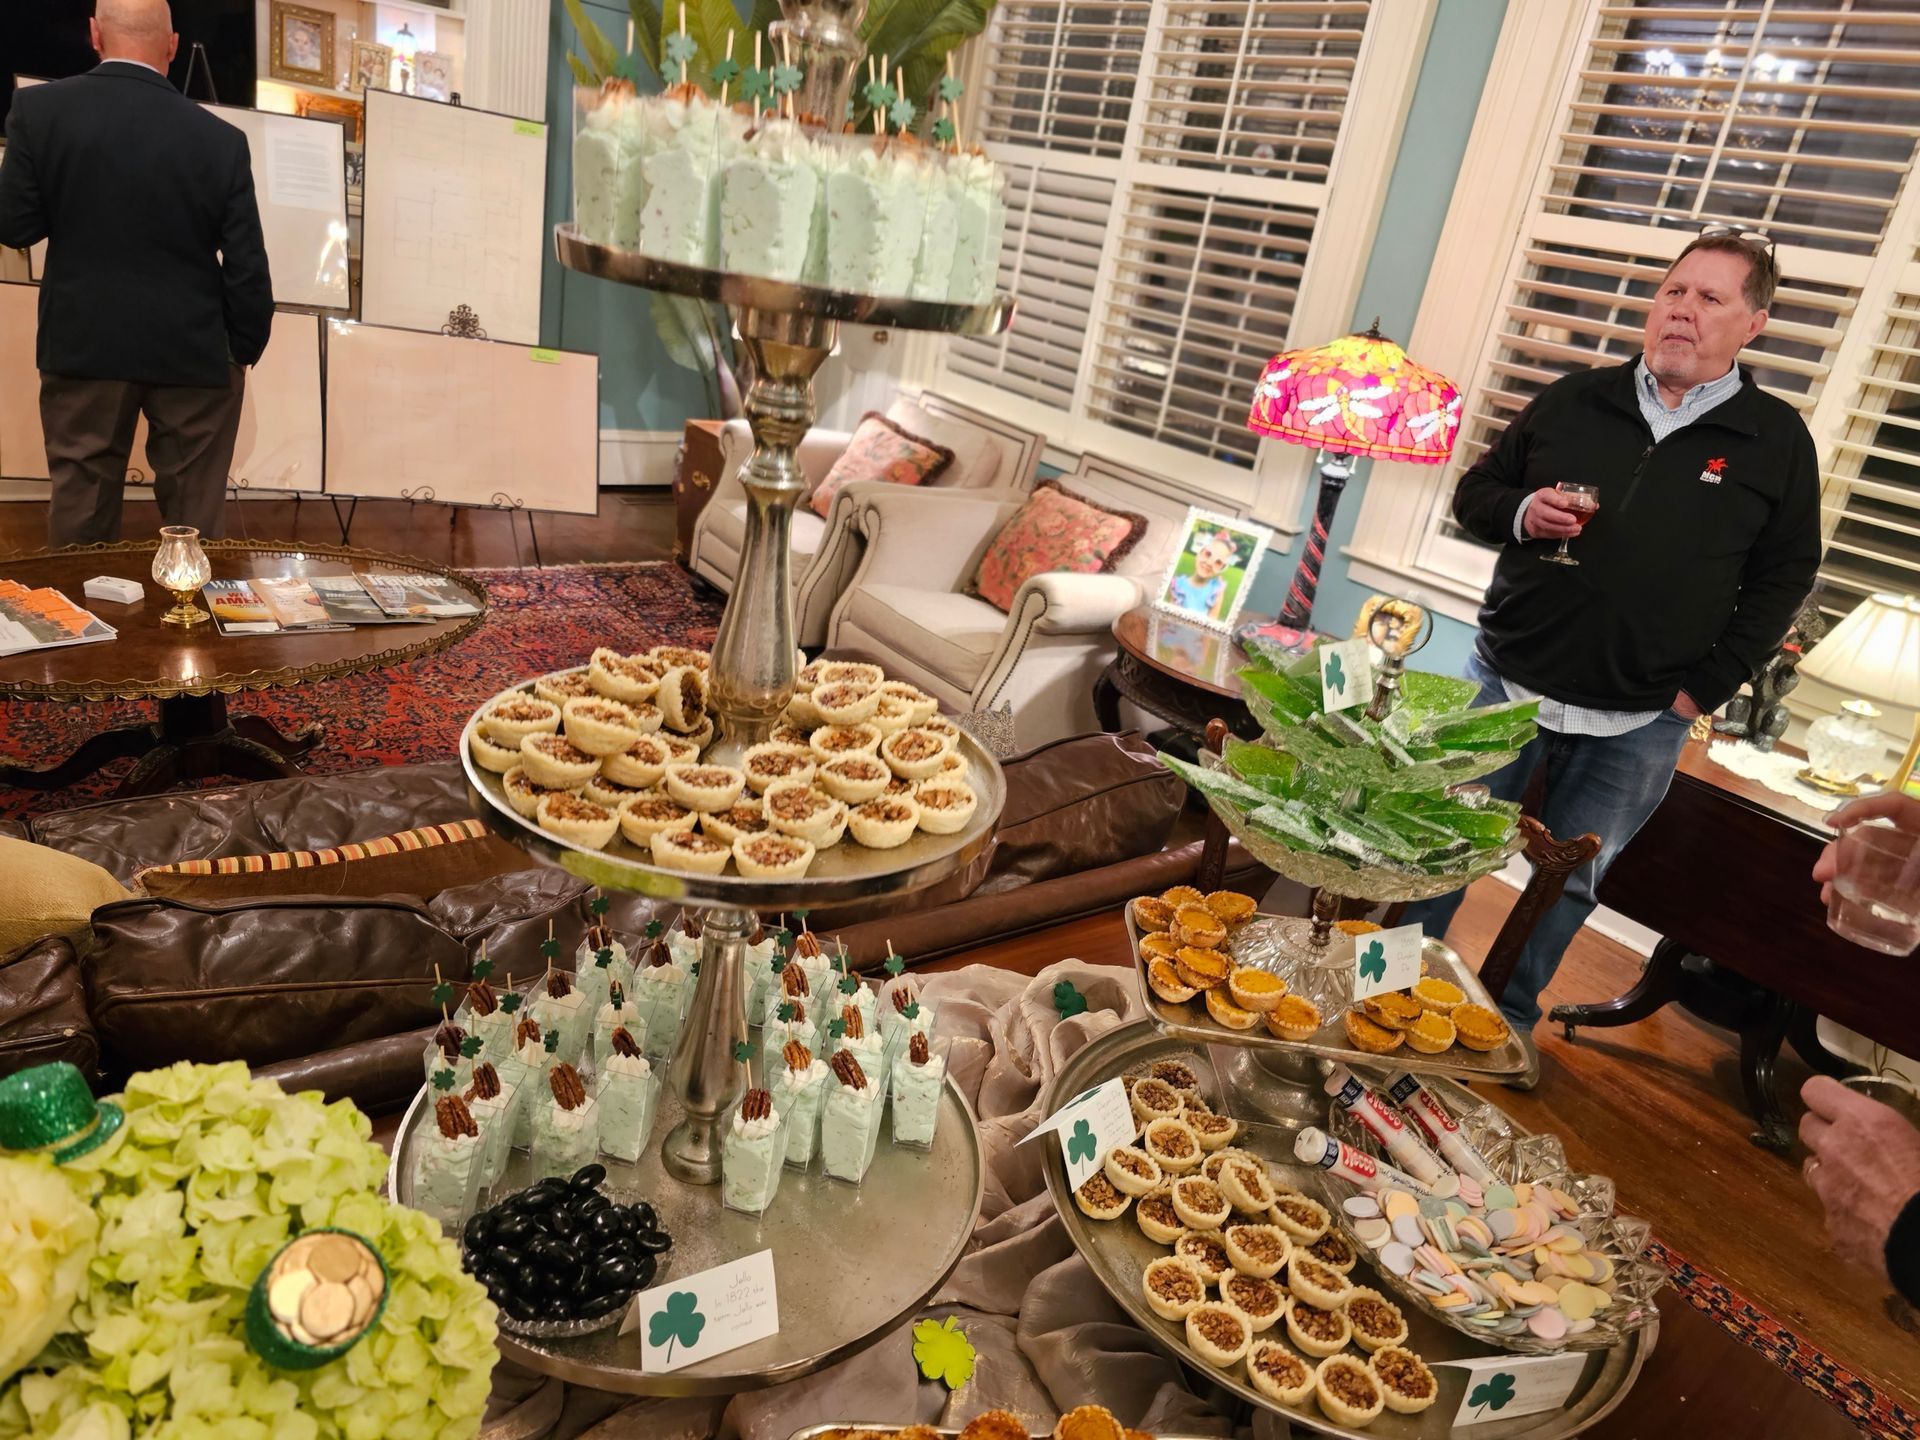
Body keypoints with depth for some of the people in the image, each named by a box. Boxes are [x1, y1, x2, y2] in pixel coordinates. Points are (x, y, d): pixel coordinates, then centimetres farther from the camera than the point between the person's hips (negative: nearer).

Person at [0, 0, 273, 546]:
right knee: (195, 527, 8)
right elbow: (247, 268, -6)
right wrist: (243, 353, 7)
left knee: (81, 515, 11)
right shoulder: (220, 139, -8)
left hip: (83, 345, 1)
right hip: (193, 353, -1)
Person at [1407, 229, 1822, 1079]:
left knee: (1568, 883, 12)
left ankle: (1511, 1017, 31)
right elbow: (1475, 492, 9)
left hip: (1638, 725, 0)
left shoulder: (1777, 441, 0)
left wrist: (1707, 685, -5)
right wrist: (1521, 513, -14)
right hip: (1505, 682, 1)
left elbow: (1783, 577, 3)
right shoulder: (1576, 401, 2)